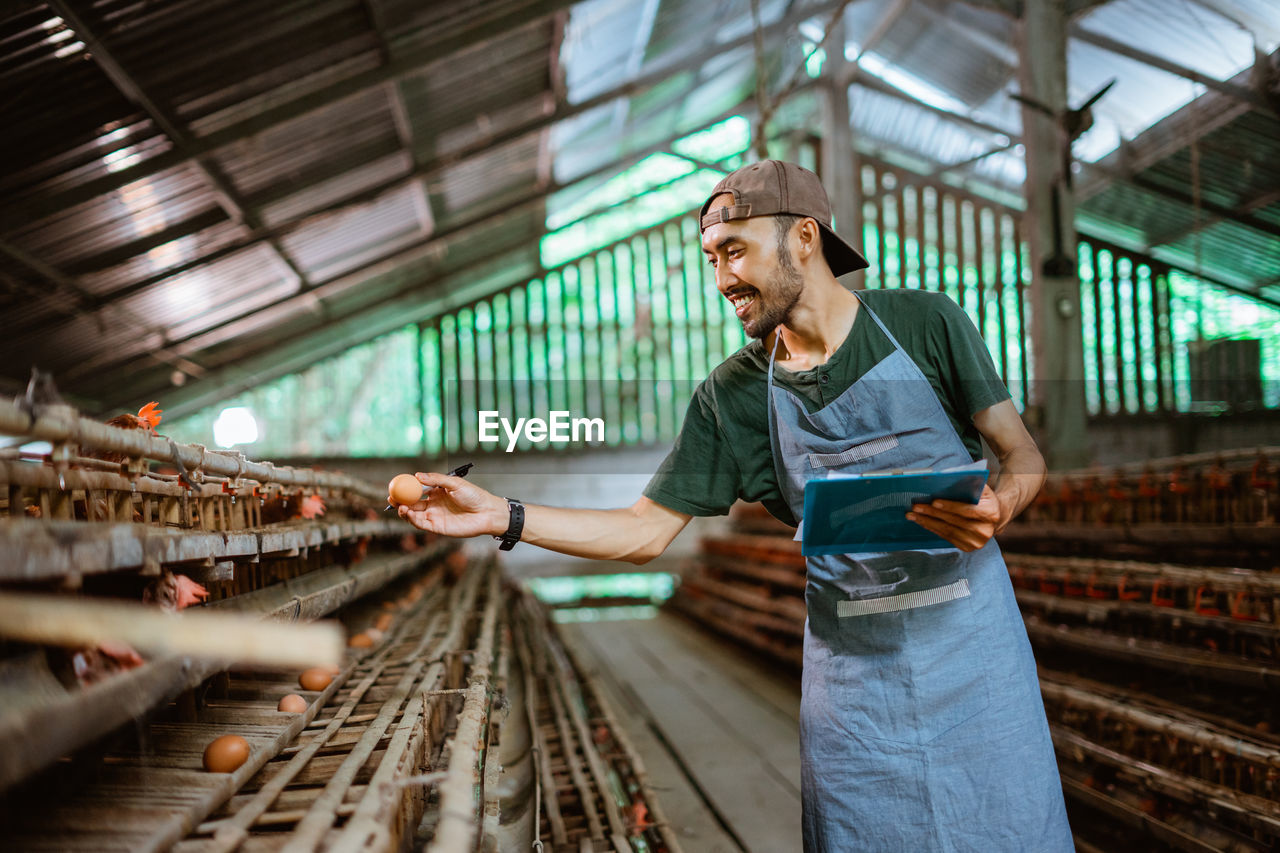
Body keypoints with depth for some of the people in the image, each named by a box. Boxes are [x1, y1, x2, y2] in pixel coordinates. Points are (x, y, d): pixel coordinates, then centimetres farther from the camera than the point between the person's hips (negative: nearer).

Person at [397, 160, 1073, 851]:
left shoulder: (923, 322, -4)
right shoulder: (732, 395, 1)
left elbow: (1022, 455, 2)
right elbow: (645, 533, 2)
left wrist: (996, 508, -22)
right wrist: (501, 517, -7)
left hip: (969, 639, -1)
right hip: (851, 660, 1)